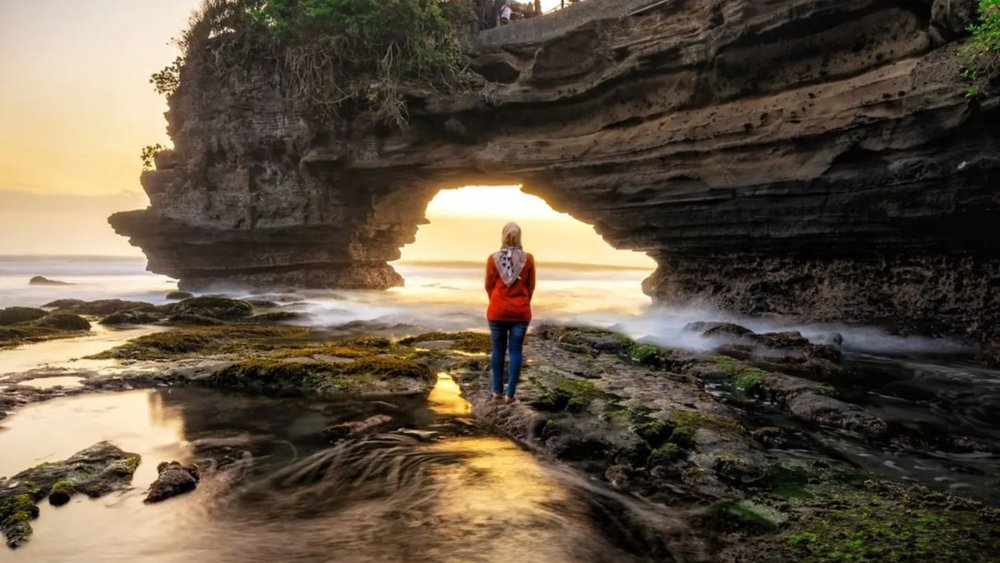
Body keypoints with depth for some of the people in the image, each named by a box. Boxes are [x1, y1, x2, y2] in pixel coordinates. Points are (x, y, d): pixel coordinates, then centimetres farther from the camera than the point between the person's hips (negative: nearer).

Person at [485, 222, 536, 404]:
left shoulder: (493, 258, -5)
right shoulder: (528, 259, -6)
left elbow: (489, 286, 3)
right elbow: (531, 286, 3)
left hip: (497, 311, 1)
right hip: (521, 312, 0)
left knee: (498, 349, 12)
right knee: (515, 351, 4)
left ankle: (497, 391, 17)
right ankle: (510, 394, 5)